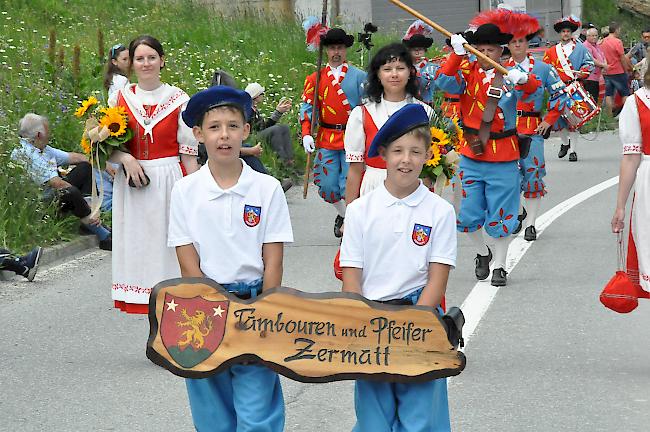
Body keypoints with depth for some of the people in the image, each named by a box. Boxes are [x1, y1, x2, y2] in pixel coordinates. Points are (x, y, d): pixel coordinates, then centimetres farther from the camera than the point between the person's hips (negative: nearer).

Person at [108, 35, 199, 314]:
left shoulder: (178, 99, -1)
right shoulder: (121, 98, 6)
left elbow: (188, 151, -1)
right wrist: (126, 158, -11)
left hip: (169, 181, -2)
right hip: (133, 185, 3)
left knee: (168, 243, -3)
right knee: (137, 244, 2)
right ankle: (148, 302, 7)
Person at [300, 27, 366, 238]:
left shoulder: (359, 76, 3)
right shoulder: (316, 78, 9)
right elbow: (307, 106, 6)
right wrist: (306, 134, -7)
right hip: (326, 138, 3)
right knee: (327, 185, 4)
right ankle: (343, 214, 31)